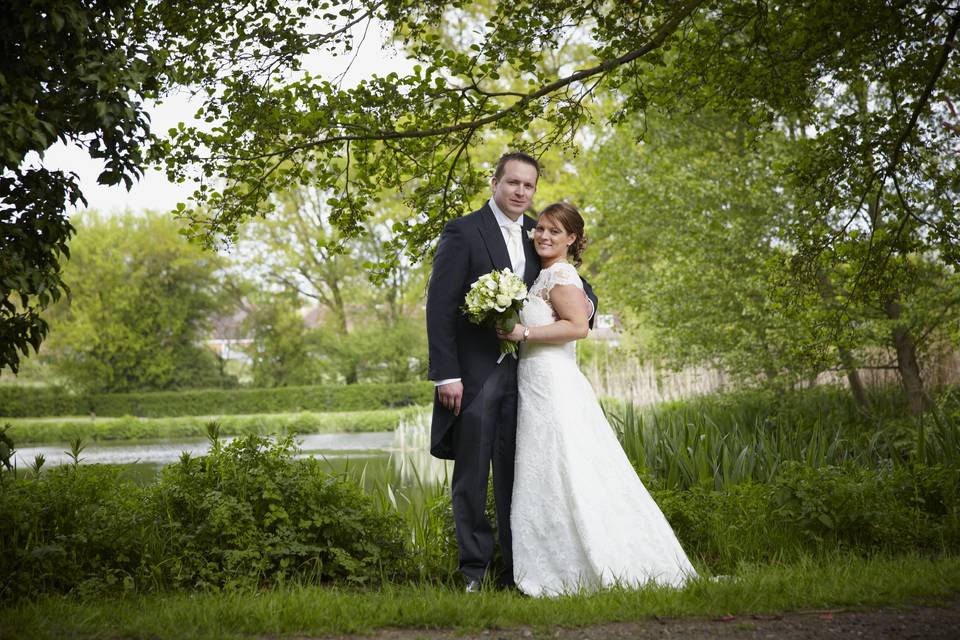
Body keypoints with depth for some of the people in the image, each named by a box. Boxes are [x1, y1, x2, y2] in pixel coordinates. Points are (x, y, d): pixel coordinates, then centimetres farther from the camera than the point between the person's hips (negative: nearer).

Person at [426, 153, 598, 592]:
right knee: (472, 478, 2)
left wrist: (585, 300, -1)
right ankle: (475, 572, 9)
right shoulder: (462, 232, -4)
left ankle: (517, 571, 15)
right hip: (474, 375, -5)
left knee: (515, 478, 9)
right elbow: (439, 306, -9)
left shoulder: (537, 235, 12)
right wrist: (446, 375, -16)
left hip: (521, 373, 5)